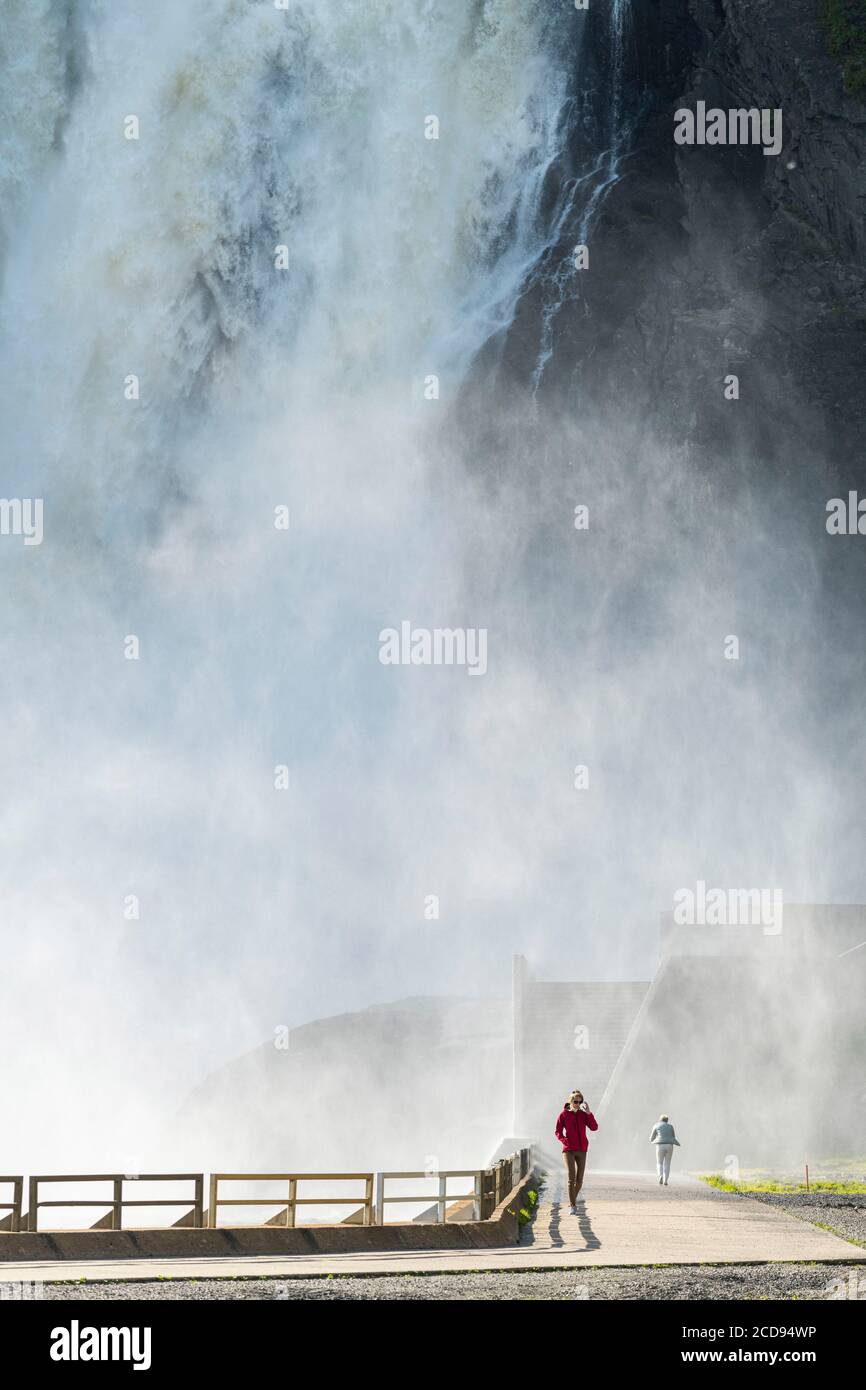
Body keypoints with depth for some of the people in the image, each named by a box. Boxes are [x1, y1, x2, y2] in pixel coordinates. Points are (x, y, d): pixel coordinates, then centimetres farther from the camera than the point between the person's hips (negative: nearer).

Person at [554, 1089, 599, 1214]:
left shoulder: (583, 1114, 4)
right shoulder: (564, 1114, -2)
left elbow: (594, 1127, -7)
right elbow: (558, 1131, 4)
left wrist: (589, 1113, -16)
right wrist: (565, 1141, -13)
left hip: (581, 1151, 3)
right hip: (569, 1150, -3)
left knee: (579, 1180, 6)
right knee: (571, 1178, -15)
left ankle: (574, 1199, 31)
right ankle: (573, 1206, -13)